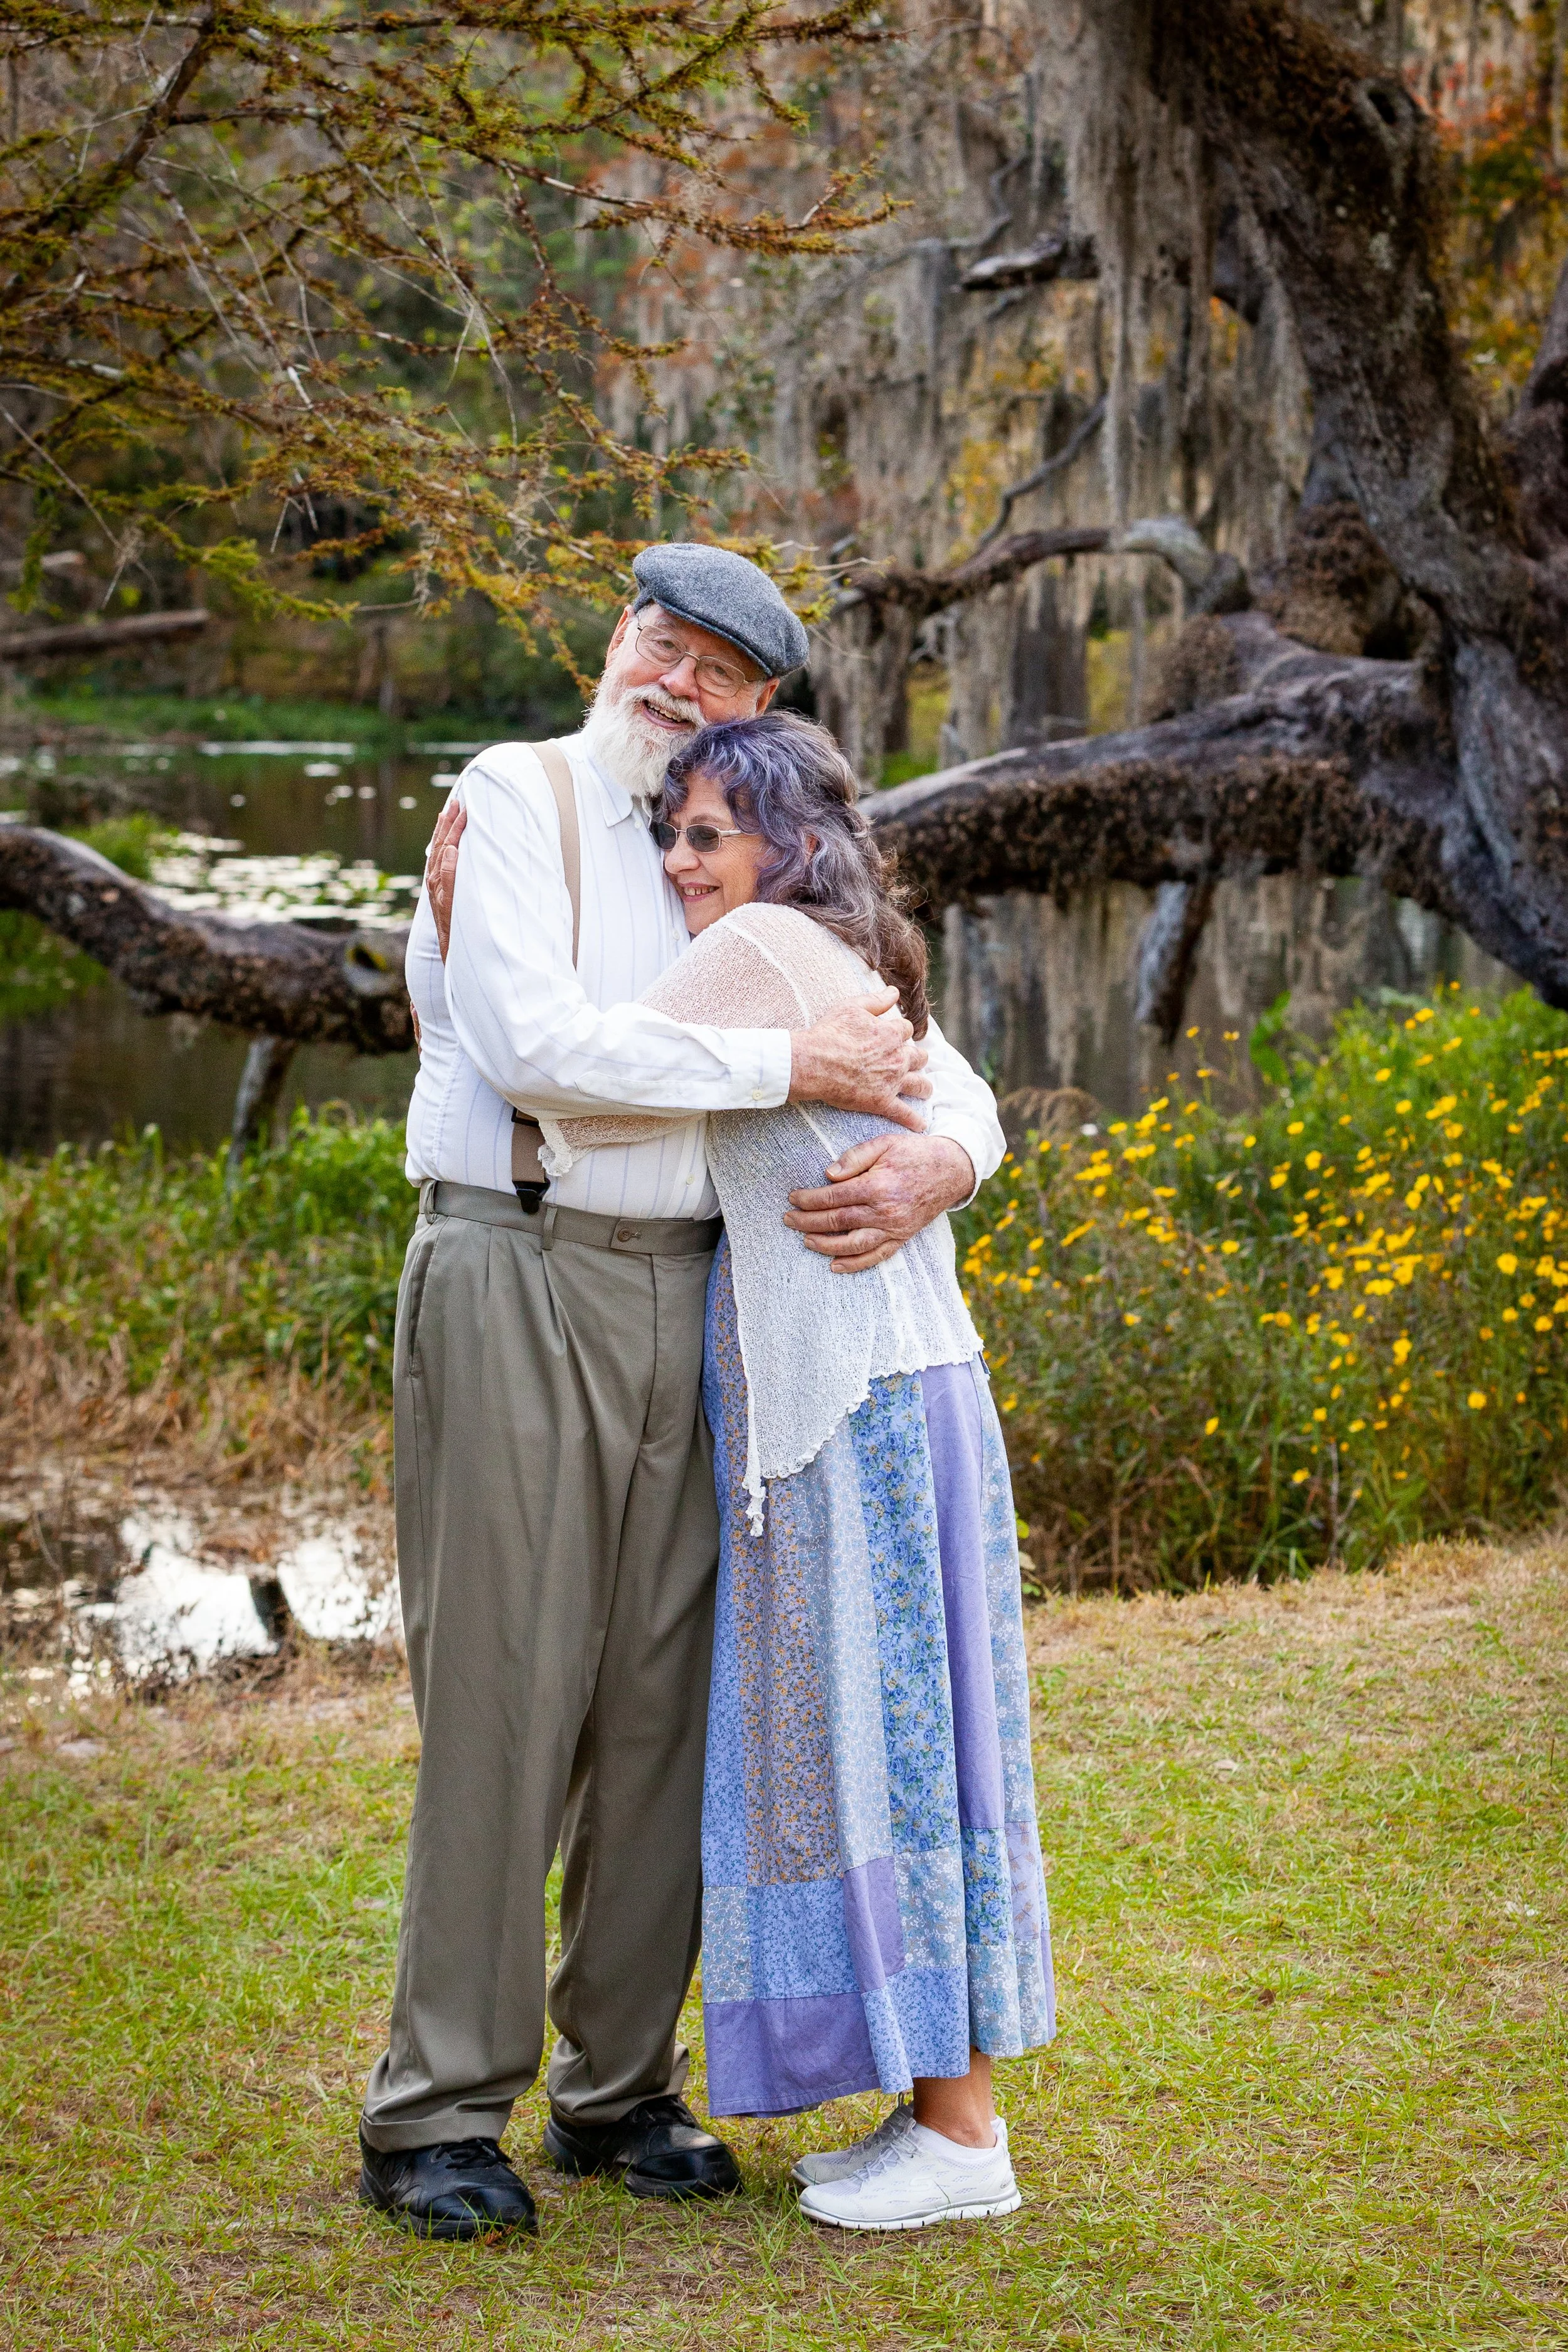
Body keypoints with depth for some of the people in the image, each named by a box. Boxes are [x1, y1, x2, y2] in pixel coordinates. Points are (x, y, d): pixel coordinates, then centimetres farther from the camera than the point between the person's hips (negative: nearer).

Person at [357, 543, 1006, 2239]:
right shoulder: (514, 796, 0)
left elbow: (934, 1067, 15)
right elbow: (537, 1046, -16)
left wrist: (940, 1157, -10)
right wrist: (789, 1067, -16)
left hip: (680, 1297, 6)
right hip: (515, 1280, -6)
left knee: (664, 1695, 5)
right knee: (504, 1696, -7)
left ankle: (619, 2088, 16)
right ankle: (435, 2114, 0)